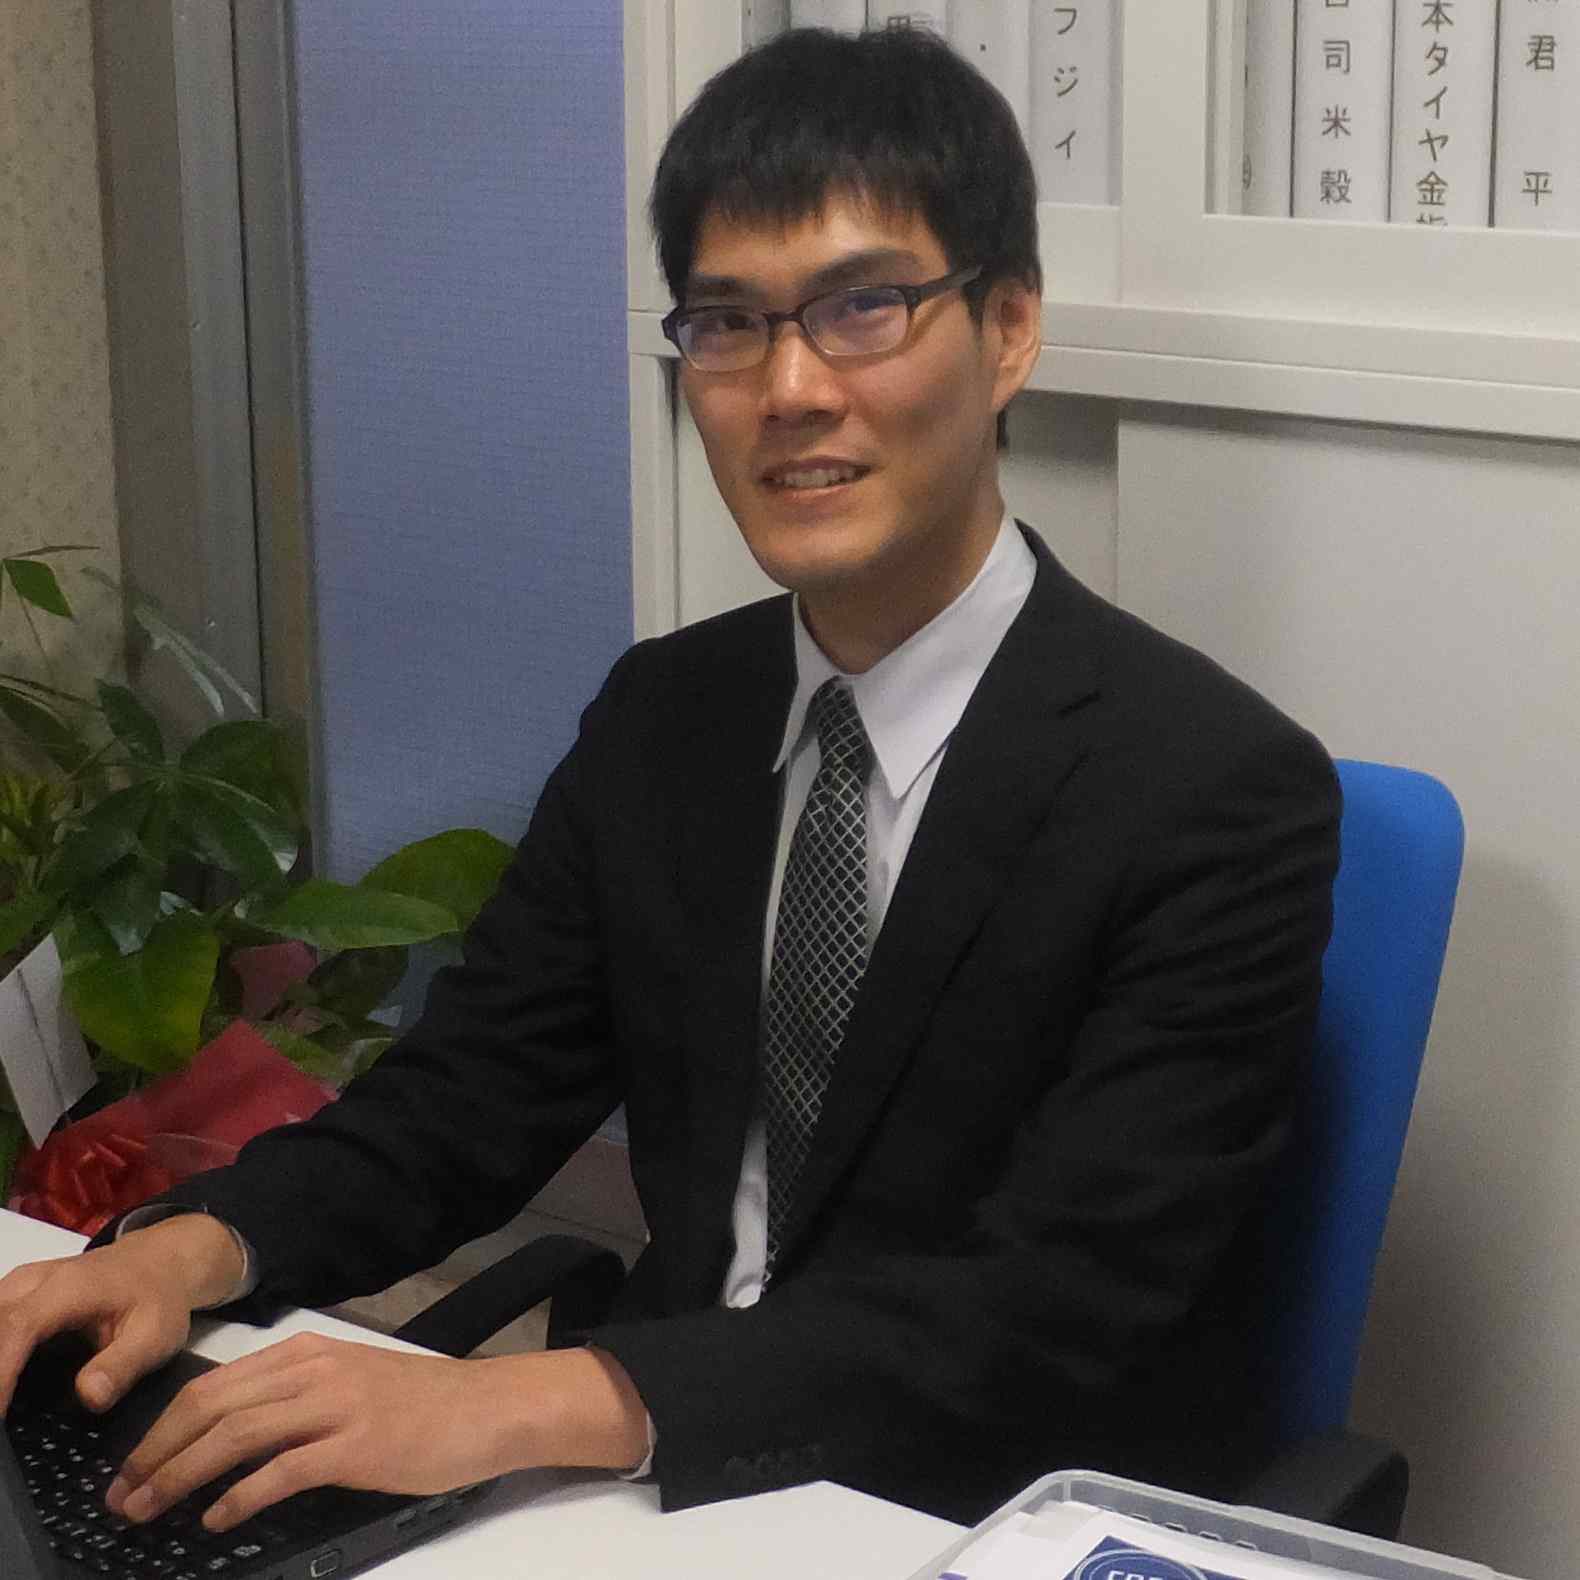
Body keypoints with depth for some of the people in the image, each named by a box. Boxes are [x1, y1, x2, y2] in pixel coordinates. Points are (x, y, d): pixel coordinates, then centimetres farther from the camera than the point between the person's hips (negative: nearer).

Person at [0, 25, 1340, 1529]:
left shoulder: (1221, 794, -15)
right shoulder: (660, 718, 5)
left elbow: (1058, 1305, -22)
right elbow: (460, 1096, 7)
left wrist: (527, 1402, -34)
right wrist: (197, 1247, -15)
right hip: (662, 1502, 5)